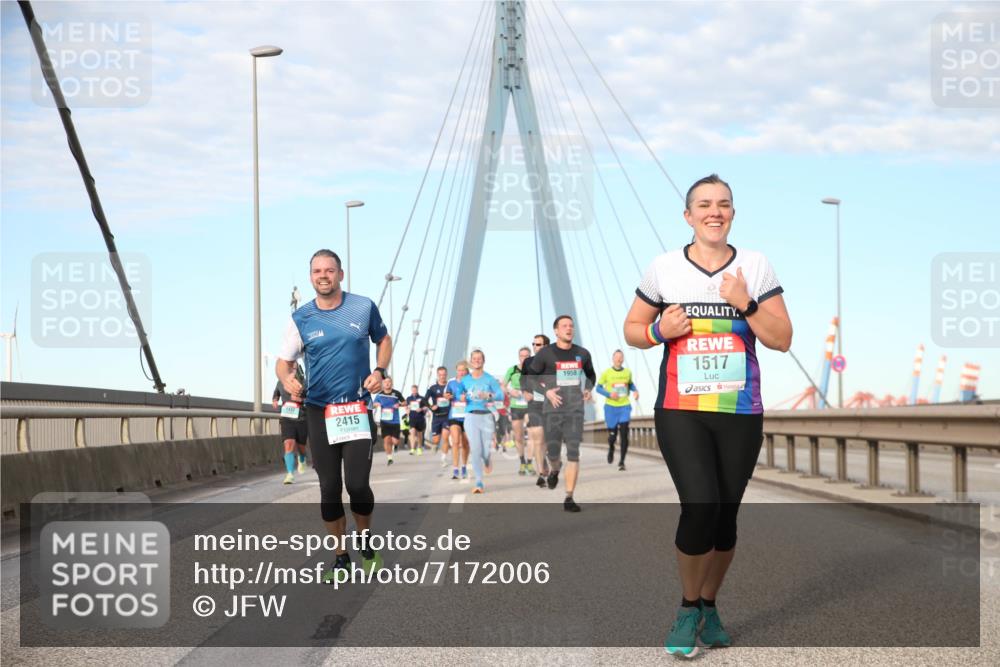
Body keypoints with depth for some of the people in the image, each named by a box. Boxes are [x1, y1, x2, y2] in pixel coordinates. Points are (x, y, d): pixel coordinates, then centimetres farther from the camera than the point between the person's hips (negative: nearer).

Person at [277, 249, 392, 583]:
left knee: (357, 483, -11)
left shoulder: (364, 307, 0)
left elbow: (383, 340, 15)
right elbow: (284, 361, 5)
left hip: (358, 408, -1)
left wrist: (379, 371, -3)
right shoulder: (301, 318, 0)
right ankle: (341, 557, 17)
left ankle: (366, 544, 17)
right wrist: (288, 381, -19)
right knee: (329, 488, 3)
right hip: (319, 411, 1)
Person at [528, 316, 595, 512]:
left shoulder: (582, 353, 8)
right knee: (553, 453, 0)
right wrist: (546, 391, -11)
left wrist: (588, 389, 7)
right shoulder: (545, 354, -2)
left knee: (573, 453, -8)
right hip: (553, 410, -1)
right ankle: (555, 470, 38)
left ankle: (569, 498, -6)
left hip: (575, 410, 2)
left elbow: (591, 375, 26)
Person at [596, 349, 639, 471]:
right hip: (611, 407, -1)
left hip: (624, 407, 1)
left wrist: (635, 391, 0)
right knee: (612, 435, 5)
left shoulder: (628, 372, 4)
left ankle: (622, 461, -4)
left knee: (624, 434, -11)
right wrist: (609, 394, -15)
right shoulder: (606, 373, -3)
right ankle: (611, 449, 41)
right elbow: (598, 388, 1)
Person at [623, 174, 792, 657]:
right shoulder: (664, 268, 1)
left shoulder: (755, 266, 2)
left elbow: (782, 341, 0)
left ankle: (709, 607, 27)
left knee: (726, 514, 5)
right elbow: (632, 329, 11)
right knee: (700, 507, -17)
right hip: (680, 411, -2)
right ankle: (688, 609, 4)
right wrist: (659, 331, -10)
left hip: (740, 413, 2)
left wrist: (746, 305, -14)